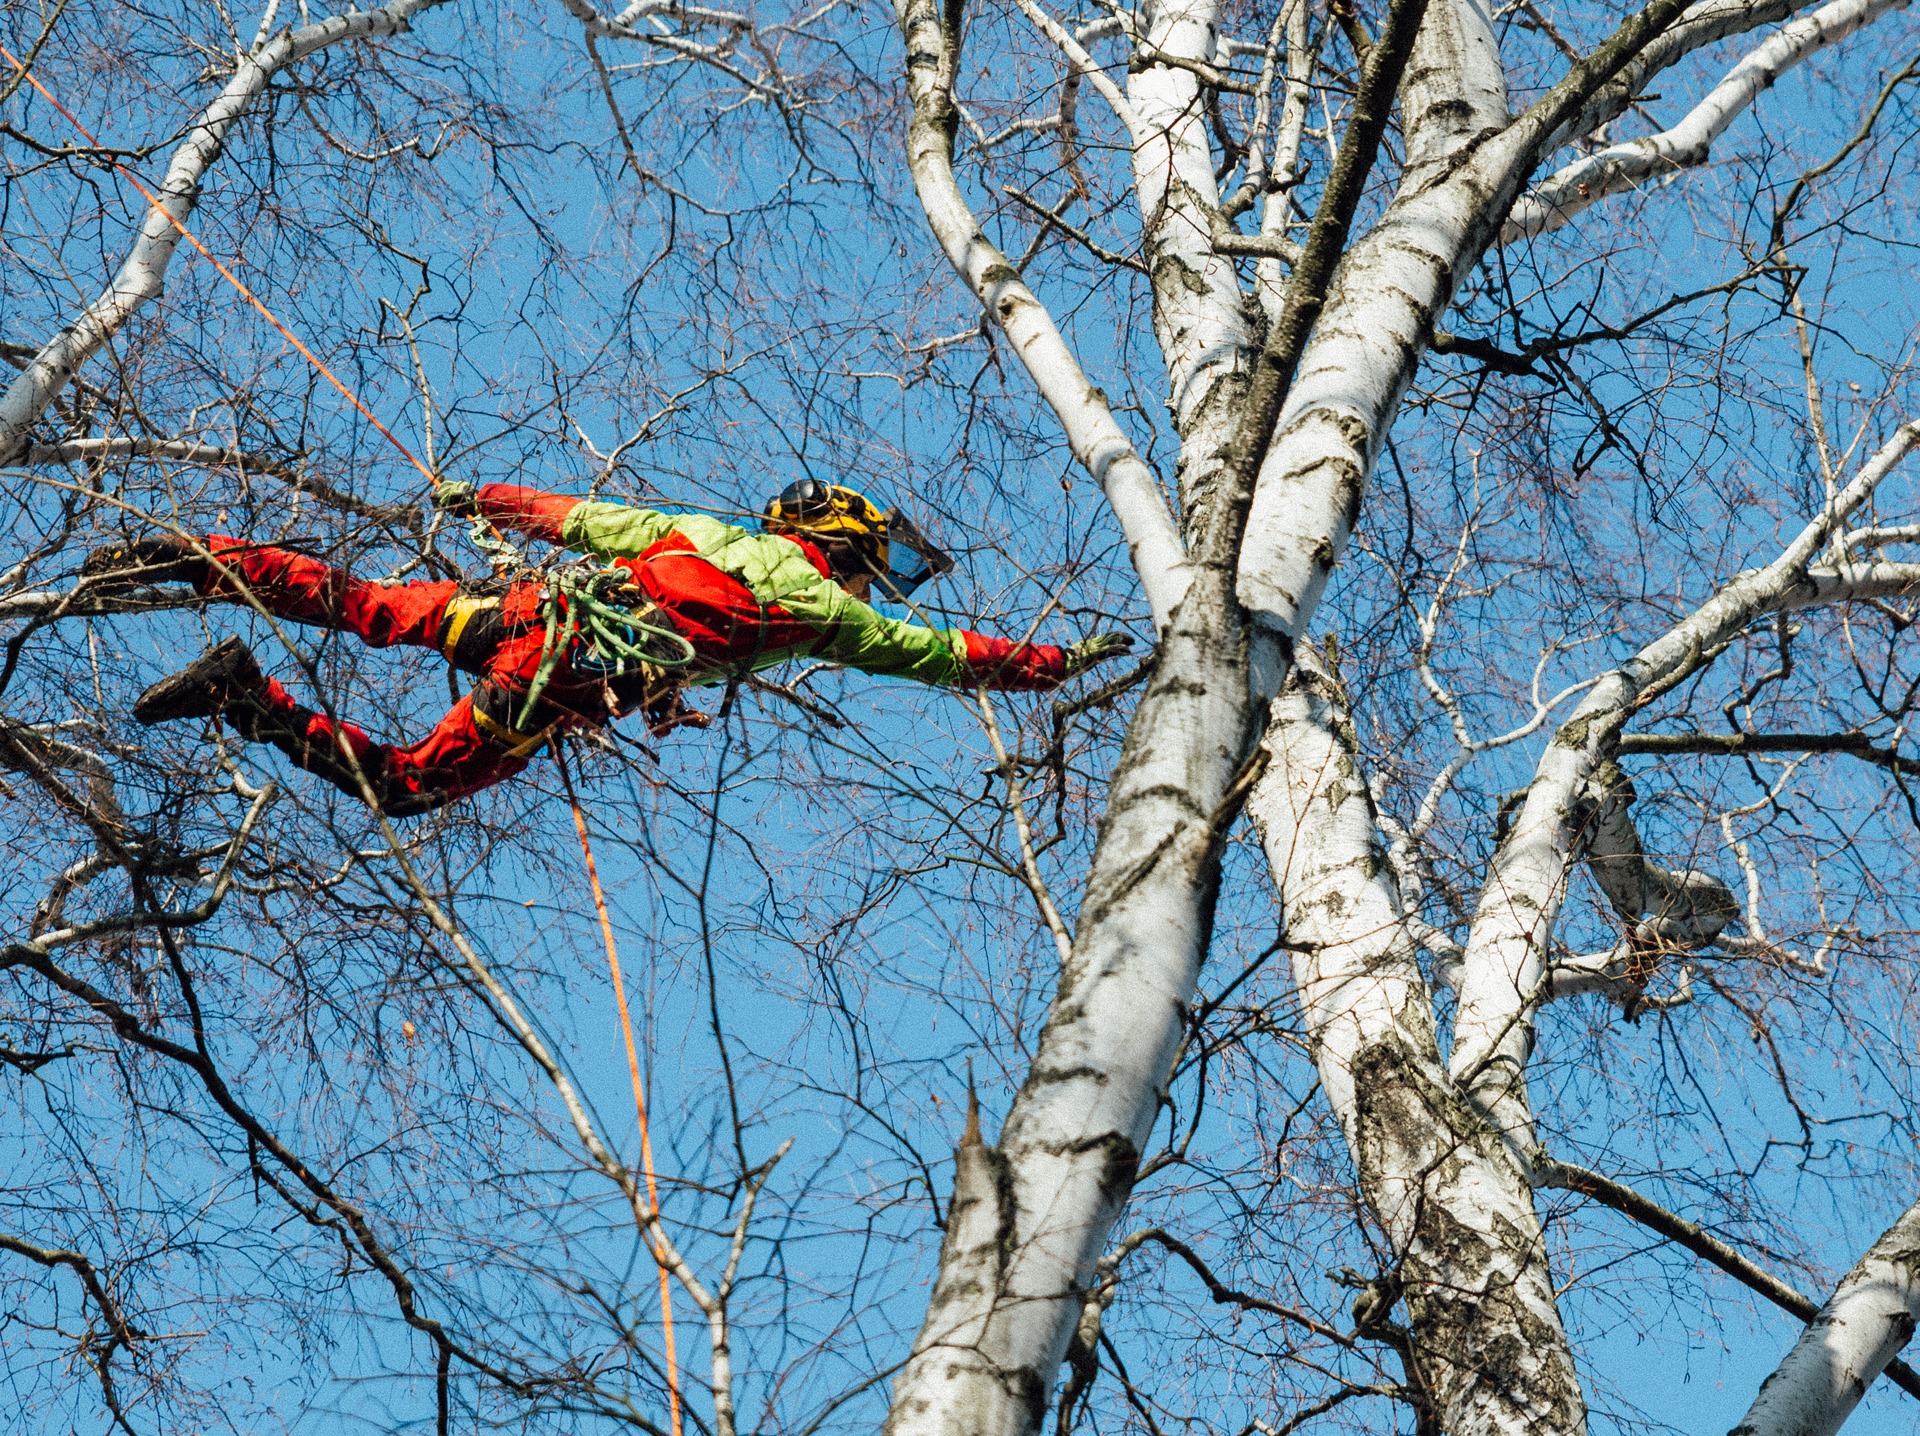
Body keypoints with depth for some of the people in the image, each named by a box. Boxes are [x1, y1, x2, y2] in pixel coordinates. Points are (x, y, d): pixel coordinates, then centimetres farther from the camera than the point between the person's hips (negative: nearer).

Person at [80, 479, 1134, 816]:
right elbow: (939, 653, 14)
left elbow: (582, 517, 28)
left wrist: (487, 502, 41)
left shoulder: (705, 531, 24)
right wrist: (1066, 661, 23)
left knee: (356, 605, 16)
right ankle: (245, 696, -20)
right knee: (402, 784, -5)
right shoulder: (817, 605, 10)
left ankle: (198, 559, 5)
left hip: (534, 606, 6)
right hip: (562, 686, -6)